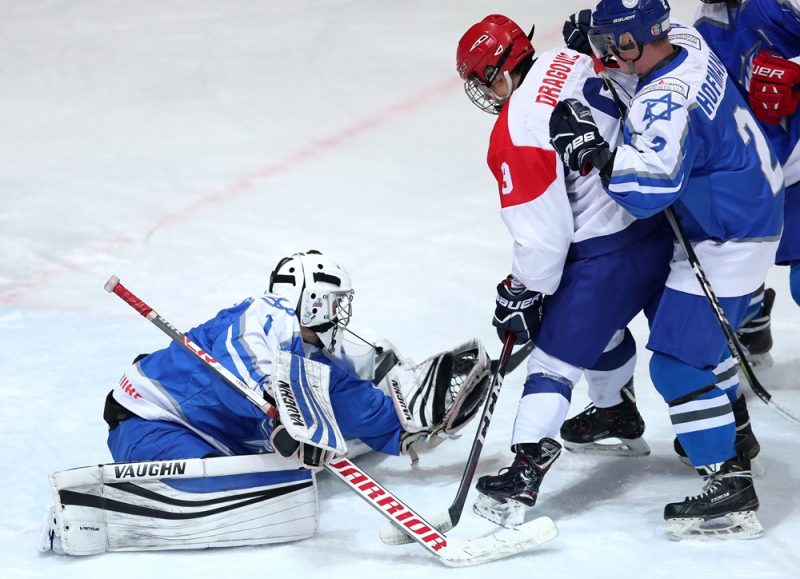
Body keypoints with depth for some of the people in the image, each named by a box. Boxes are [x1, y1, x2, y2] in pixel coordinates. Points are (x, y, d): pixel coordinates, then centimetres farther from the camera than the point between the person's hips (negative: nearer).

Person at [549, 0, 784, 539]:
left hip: (726, 243, -10)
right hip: (758, 207, 10)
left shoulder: (665, 104, -29)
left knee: (679, 362, -11)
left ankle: (730, 485, -12)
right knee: (702, 330, 30)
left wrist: (592, 148, -32)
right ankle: (730, 433, 46)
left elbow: (648, 187, -36)